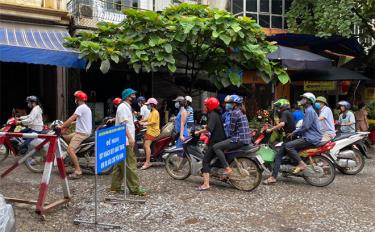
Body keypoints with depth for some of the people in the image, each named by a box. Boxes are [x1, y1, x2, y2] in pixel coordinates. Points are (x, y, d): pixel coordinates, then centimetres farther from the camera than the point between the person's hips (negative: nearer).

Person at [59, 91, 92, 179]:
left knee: (70, 149, -21)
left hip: (82, 133, -11)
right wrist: (66, 124, 27)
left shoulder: (81, 107, -13)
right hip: (81, 132, 11)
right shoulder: (86, 108, 20)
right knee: (65, 138, 18)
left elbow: (71, 119, -20)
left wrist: (61, 126, -16)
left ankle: (78, 171, -24)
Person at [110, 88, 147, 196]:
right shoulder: (123, 107, -12)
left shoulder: (127, 107, 21)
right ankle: (134, 188, -5)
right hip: (125, 140, -11)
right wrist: (130, 137, -25)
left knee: (120, 165, 13)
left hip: (127, 140, 11)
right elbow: (123, 123, -20)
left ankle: (115, 187, 19)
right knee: (130, 165, -8)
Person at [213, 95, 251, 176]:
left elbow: (232, 128, -11)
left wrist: (228, 136, 6)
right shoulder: (241, 112, 18)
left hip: (239, 139, -10)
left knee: (216, 147, -12)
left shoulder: (234, 112, -11)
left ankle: (227, 168, -16)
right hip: (246, 139, 10)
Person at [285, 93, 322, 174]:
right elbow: (304, 126, 23)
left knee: (288, 146, -21)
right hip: (309, 136, 11)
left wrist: (294, 133, -9)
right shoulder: (308, 110, 22)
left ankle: (301, 164, -21)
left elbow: (305, 126, -19)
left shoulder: (309, 111, -12)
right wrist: (294, 133, 12)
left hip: (311, 138, -11)